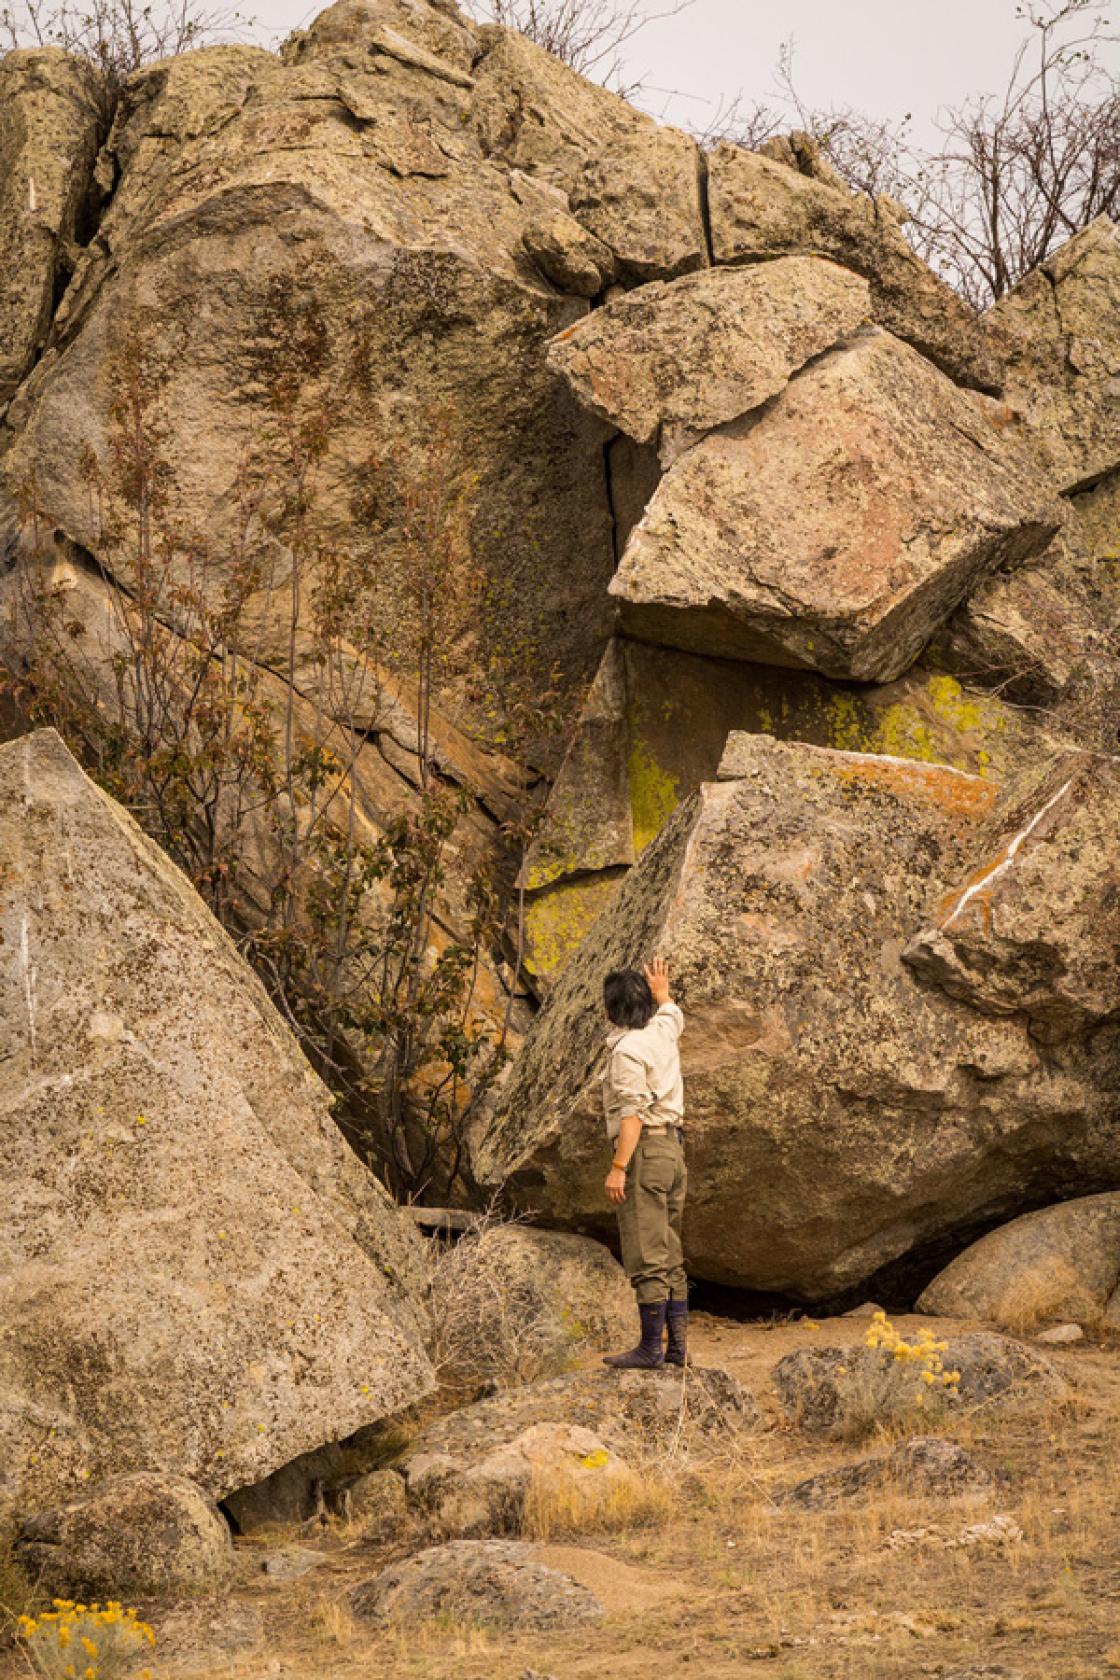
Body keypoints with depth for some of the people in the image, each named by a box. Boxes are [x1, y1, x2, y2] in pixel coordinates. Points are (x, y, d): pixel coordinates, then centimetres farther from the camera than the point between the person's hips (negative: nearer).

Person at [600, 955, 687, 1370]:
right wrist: (662, 992, 56)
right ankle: (677, 1344, 14)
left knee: (646, 1257, -8)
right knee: (670, 1256, 12)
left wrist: (618, 1168, -23)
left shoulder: (628, 1049, -14)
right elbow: (673, 1014, 38)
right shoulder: (662, 1032, 11)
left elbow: (633, 1112, -21)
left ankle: (651, 1347, -8)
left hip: (643, 1150, -9)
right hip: (673, 1149, 9)